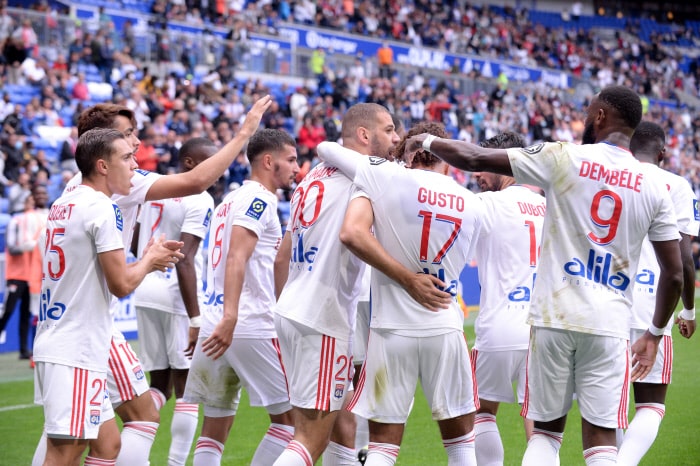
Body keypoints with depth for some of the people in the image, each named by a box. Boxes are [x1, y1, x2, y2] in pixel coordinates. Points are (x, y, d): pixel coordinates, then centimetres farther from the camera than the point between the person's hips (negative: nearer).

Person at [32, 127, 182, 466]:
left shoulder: (61, 205, 15)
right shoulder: (102, 208, -12)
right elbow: (121, 285, -15)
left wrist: (149, 259, 16)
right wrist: (150, 260, 5)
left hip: (53, 345, 9)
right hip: (76, 352, -9)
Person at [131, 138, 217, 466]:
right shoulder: (199, 201, -13)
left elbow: (135, 244, 19)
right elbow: (184, 260, -21)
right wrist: (196, 319, -22)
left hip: (146, 291, 7)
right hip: (176, 295, -7)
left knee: (159, 383, 15)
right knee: (187, 386, 4)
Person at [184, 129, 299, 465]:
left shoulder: (229, 200, 21)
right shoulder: (260, 199, -7)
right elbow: (237, 258, -20)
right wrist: (230, 318, -29)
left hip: (214, 323, 9)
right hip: (250, 327, -9)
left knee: (215, 429, 10)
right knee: (289, 418, 1)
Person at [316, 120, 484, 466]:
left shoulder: (383, 176, -4)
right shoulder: (473, 206, 6)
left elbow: (352, 234, -10)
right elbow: (455, 268, 14)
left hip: (391, 328, -2)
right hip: (445, 329, 2)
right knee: (460, 437, 15)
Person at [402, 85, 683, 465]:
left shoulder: (563, 158, -3)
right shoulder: (655, 188, 4)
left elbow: (473, 158, -1)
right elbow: (674, 274, 6)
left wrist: (427, 142, 18)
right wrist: (654, 333, 20)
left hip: (553, 318, -1)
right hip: (609, 325, 1)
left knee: (545, 432, 12)